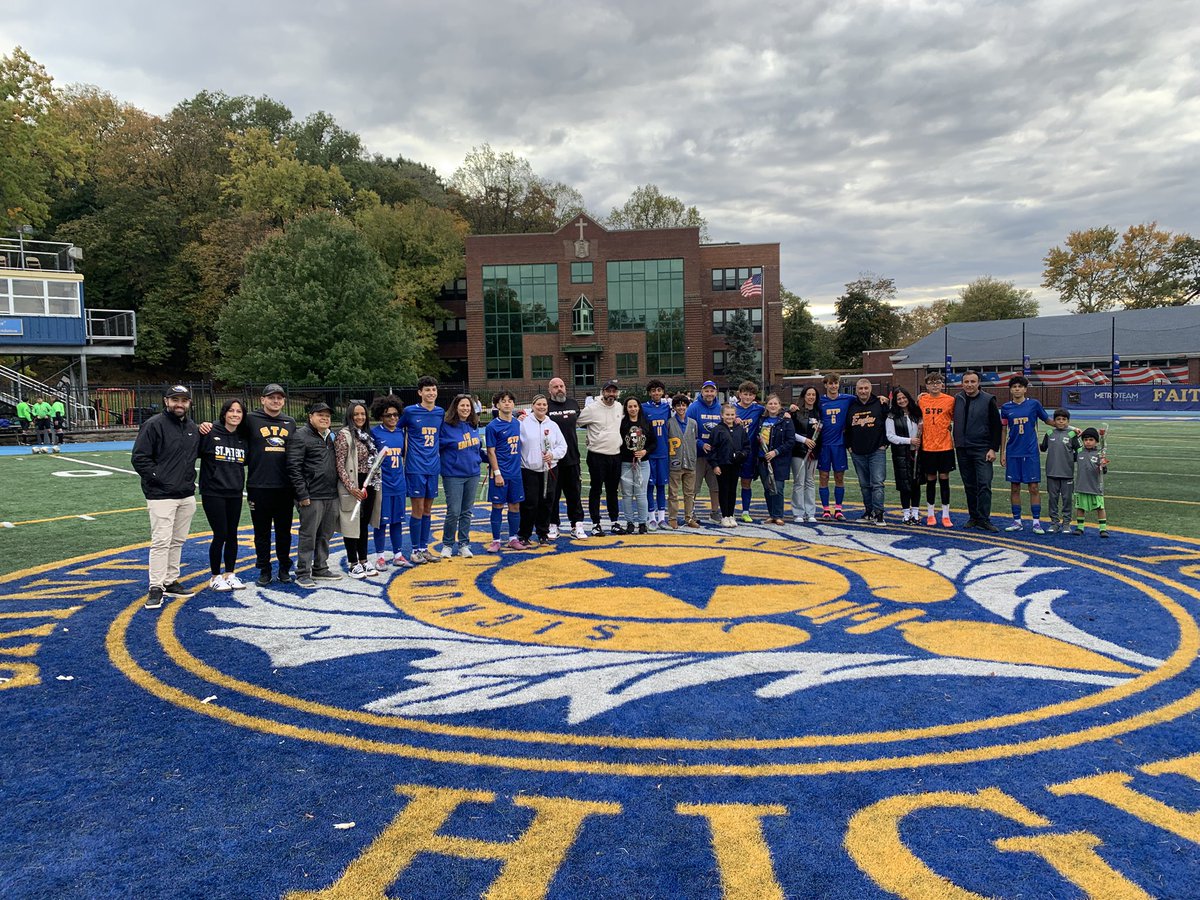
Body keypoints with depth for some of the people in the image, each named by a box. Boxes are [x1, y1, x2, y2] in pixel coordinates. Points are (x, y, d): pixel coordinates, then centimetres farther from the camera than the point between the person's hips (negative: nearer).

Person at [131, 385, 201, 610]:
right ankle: (156, 588, -2)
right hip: (161, 496, -7)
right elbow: (139, 458, -11)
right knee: (161, 541, -8)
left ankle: (171, 582, 23)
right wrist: (158, 478, -14)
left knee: (177, 541, 13)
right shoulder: (154, 425, -8)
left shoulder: (193, 428, 13)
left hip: (187, 495, 7)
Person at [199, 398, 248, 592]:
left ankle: (230, 574, 23)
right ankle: (215, 577, 12)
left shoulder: (242, 438, 10)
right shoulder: (210, 434, -8)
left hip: (235, 494, 5)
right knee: (220, 535, -3)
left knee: (232, 535, 11)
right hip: (213, 493, -5)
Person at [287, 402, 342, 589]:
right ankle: (303, 574, 5)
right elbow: (293, 468, -13)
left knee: (325, 535, 14)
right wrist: (302, 495, -16)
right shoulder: (301, 436, -7)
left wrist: (337, 490, 16)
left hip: (331, 496, 8)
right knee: (308, 536, -3)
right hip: (312, 497, -8)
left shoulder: (330, 437, 17)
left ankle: (320, 568, 26)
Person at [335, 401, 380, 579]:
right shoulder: (344, 434, -10)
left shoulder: (366, 435, 13)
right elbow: (340, 465, -15)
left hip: (369, 486, 7)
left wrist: (374, 485, 12)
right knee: (352, 523, 2)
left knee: (364, 523, 14)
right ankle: (353, 563, 11)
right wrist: (351, 488, -20)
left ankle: (364, 560, 23)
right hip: (354, 487, -7)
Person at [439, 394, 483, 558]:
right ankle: (447, 545, 12)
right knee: (453, 512, -5)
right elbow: (436, 446, -6)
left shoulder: (474, 426, 8)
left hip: (472, 474, 5)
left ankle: (463, 545, 18)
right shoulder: (447, 427, -9)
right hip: (453, 475, -5)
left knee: (467, 512, 10)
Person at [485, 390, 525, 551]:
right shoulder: (493, 426, -8)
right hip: (500, 473, -5)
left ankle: (513, 539, 20)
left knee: (515, 505, 9)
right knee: (498, 506, 1)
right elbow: (491, 452, -9)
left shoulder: (517, 423, 9)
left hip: (516, 472, 5)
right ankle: (496, 541, 11)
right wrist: (497, 473, -13)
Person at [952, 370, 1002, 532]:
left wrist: (993, 449, -9)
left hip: (982, 450, -4)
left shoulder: (988, 400, -4)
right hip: (962, 450, 4)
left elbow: (996, 426, -4)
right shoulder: (957, 400, 7)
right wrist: (957, 443, 9)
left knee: (984, 485, -9)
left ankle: (983, 520, -6)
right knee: (969, 486, 10)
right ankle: (973, 517, 18)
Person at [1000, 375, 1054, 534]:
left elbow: (1048, 420, 10)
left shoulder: (1034, 404, 0)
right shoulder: (1006, 408, 5)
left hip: (1031, 452, -2)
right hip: (1013, 453, 2)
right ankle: (1016, 521, 14)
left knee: (1034, 487, -2)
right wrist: (1002, 453, 10)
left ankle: (1036, 522, 5)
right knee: (1014, 488, 6)